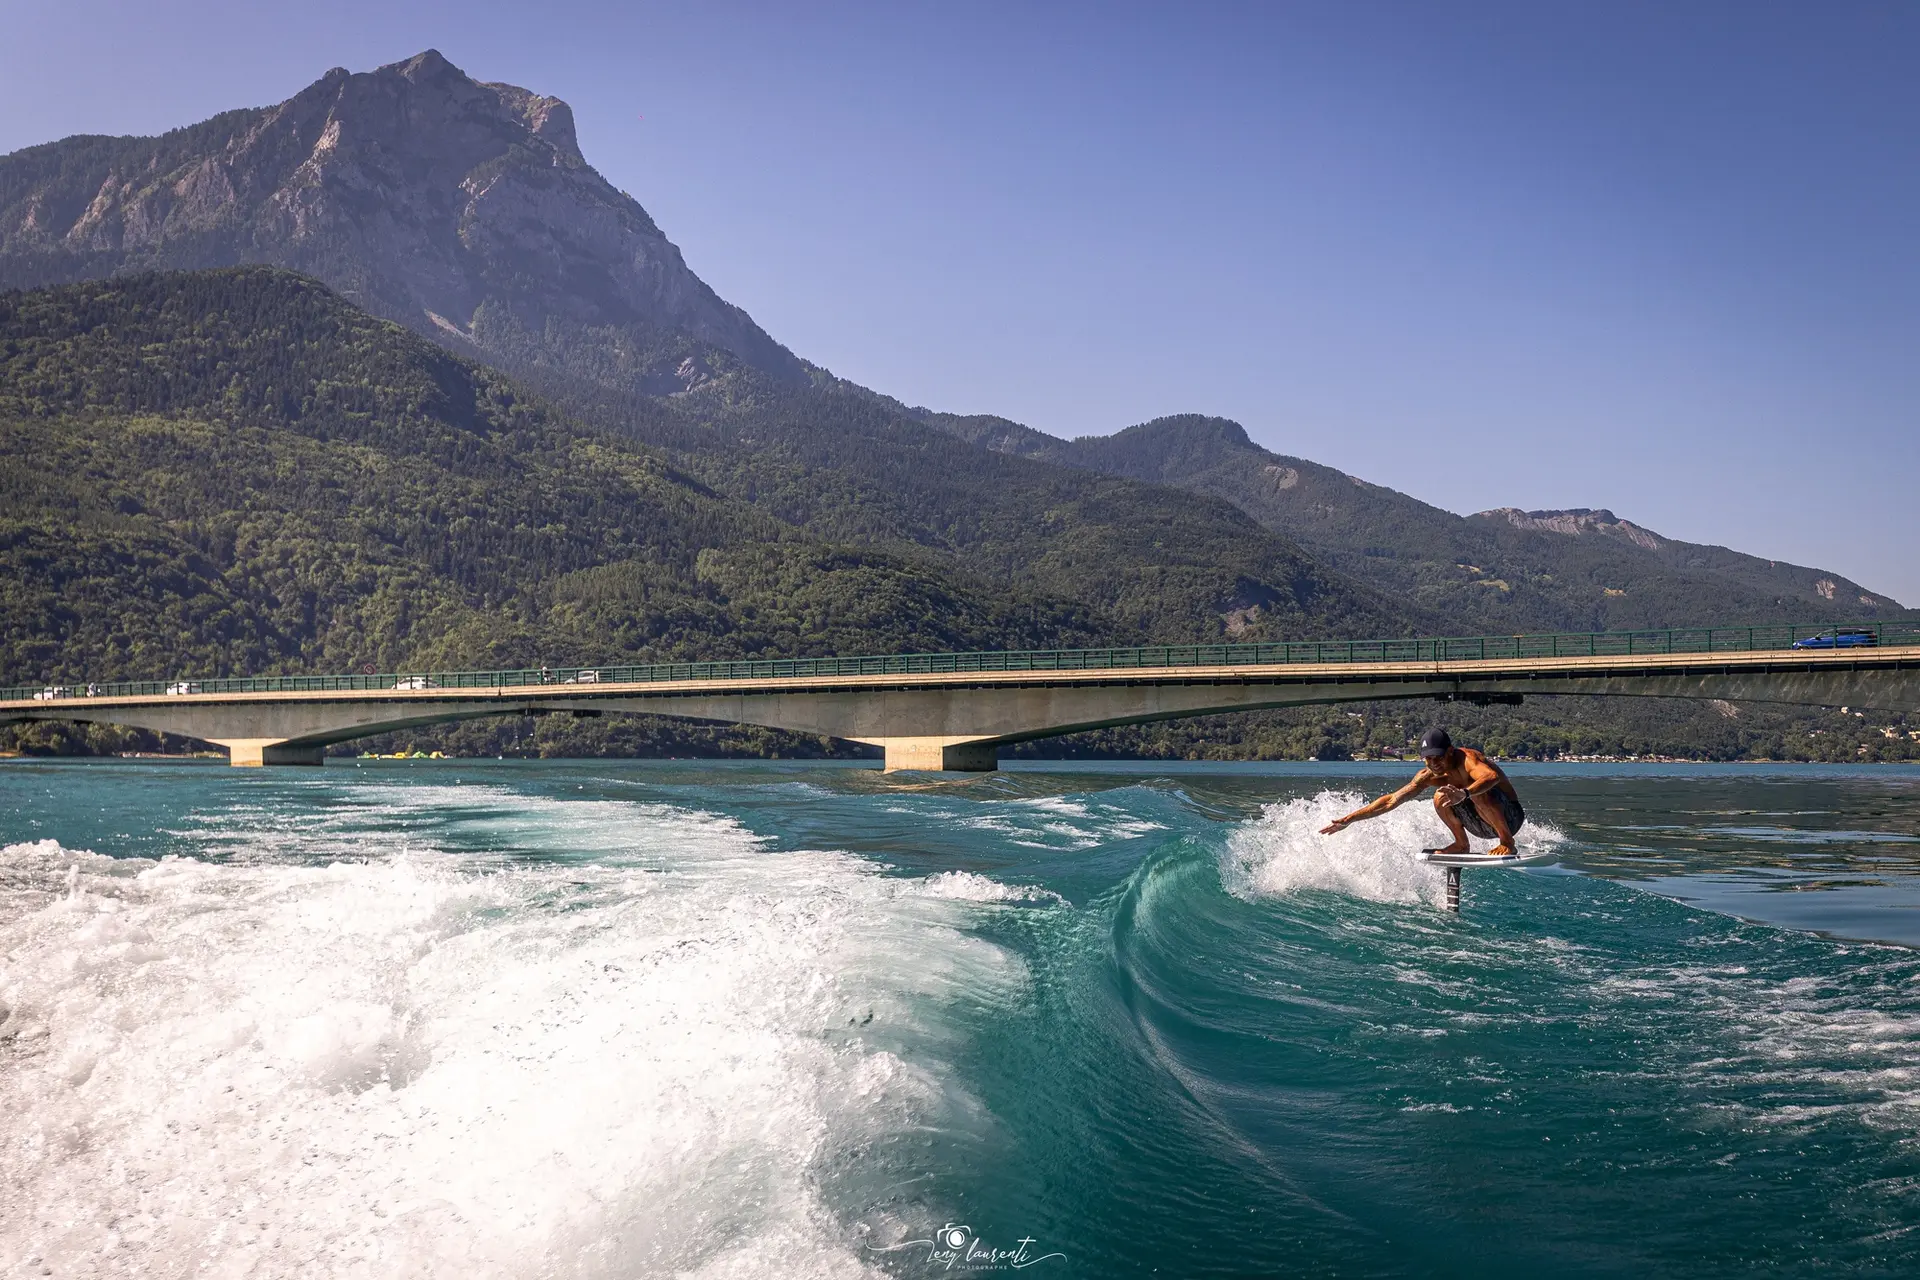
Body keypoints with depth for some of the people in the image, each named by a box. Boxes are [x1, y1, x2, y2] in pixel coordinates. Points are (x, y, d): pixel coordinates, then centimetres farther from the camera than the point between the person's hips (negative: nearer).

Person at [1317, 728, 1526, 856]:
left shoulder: (1466, 758, -26)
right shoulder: (1430, 776, -7)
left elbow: (1492, 776, -49)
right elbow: (1391, 801, -5)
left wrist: (1464, 793, -67)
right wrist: (1348, 820, -9)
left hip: (1510, 816, -6)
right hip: (1483, 825, 6)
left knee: (1479, 793, -33)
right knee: (1440, 798, -12)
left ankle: (1507, 843, -19)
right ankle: (1461, 845, 3)